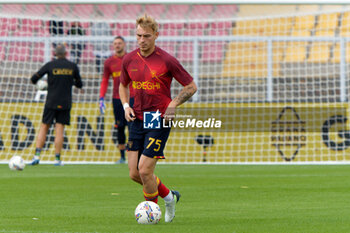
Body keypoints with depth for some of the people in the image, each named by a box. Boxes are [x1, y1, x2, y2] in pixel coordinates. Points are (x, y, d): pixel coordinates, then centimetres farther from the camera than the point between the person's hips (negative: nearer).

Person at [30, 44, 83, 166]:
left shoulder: (50, 65, -3)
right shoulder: (73, 66, 1)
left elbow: (34, 78, -1)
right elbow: (79, 84, 12)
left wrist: (35, 82, 22)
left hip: (51, 102, -1)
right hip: (65, 103, 1)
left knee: (44, 127, 6)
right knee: (59, 130, 2)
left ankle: (37, 155, -5)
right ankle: (57, 158, -1)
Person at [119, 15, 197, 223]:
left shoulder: (167, 61, -9)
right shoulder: (129, 60, 5)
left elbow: (191, 86, -1)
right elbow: (123, 85, 23)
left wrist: (173, 105, -13)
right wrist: (126, 106, 5)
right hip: (137, 120, 5)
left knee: (144, 170, -12)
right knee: (134, 174, 1)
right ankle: (169, 196, 25)